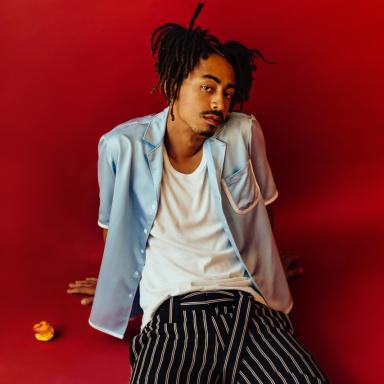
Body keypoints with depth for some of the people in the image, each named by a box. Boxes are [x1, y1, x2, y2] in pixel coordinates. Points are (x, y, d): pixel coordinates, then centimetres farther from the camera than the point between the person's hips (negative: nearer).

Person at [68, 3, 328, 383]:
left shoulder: (244, 133, 1)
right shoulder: (122, 146, -3)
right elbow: (112, 225, 14)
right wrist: (114, 283, 28)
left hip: (246, 301, 2)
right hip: (170, 312, -1)